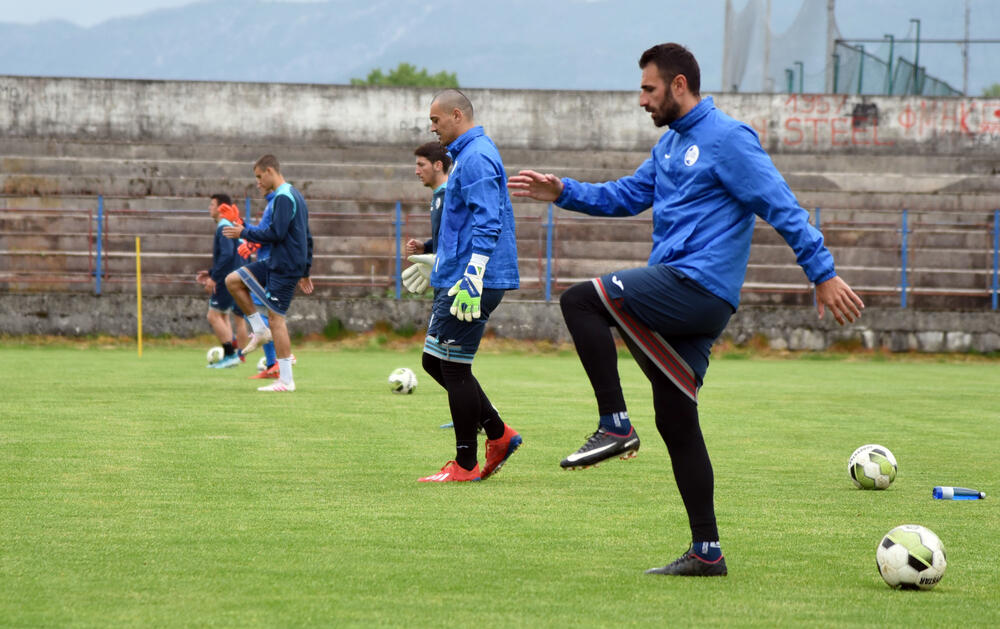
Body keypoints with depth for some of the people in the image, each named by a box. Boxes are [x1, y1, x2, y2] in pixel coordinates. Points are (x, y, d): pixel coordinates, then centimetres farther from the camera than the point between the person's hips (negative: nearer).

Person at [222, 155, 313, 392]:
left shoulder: (283, 198, -15)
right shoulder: (294, 195, 17)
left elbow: (276, 233, -22)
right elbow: (307, 238, 22)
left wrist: (245, 233, -9)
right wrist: (305, 271, 25)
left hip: (285, 268, -10)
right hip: (275, 263, 10)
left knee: (276, 318, -7)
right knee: (233, 281, 9)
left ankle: (286, 380, -5)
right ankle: (260, 330, 11)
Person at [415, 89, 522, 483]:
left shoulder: (476, 158, -15)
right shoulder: (468, 155, 18)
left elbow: (488, 224, -23)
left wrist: (471, 282, -28)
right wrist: (435, 260, 33)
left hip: (469, 283, -11)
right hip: (455, 279, 11)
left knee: (453, 367, -5)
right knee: (435, 361, 13)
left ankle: (466, 464, 2)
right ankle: (498, 435, 15)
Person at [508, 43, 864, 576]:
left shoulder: (727, 139, -8)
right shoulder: (670, 144, 20)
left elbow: (782, 208, -11)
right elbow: (628, 195, 26)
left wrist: (824, 275, -13)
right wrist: (562, 193, 14)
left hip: (699, 287, -9)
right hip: (686, 302, 9)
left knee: (580, 301, -17)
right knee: (675, 421, 8)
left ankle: (615, 426, -16)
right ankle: (706, 552, 10)